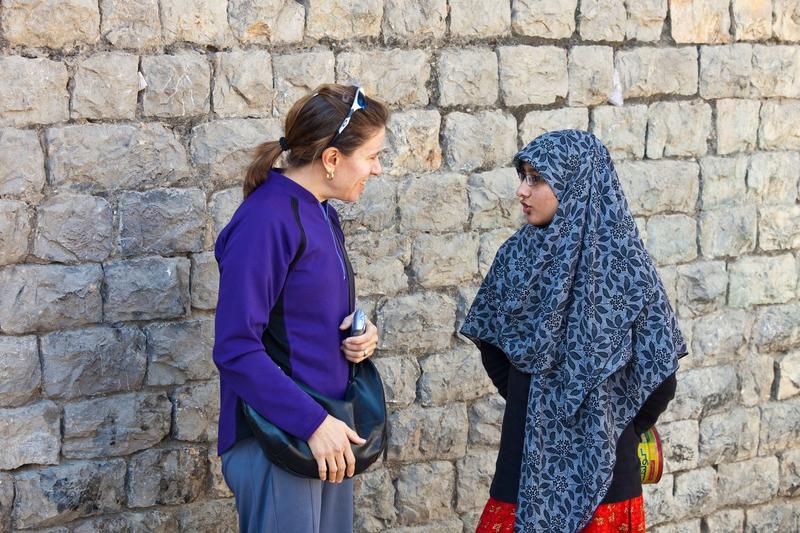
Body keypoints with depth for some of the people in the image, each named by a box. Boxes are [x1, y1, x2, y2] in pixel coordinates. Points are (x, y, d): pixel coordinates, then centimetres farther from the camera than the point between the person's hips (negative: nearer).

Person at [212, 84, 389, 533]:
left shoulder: (322, 213, 10)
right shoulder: (265, 220, -18)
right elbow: (236, 349, -22)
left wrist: (361, 334, 0)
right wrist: (313, 423, -23)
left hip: (328, 430, 9)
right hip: (278, 438, -9)